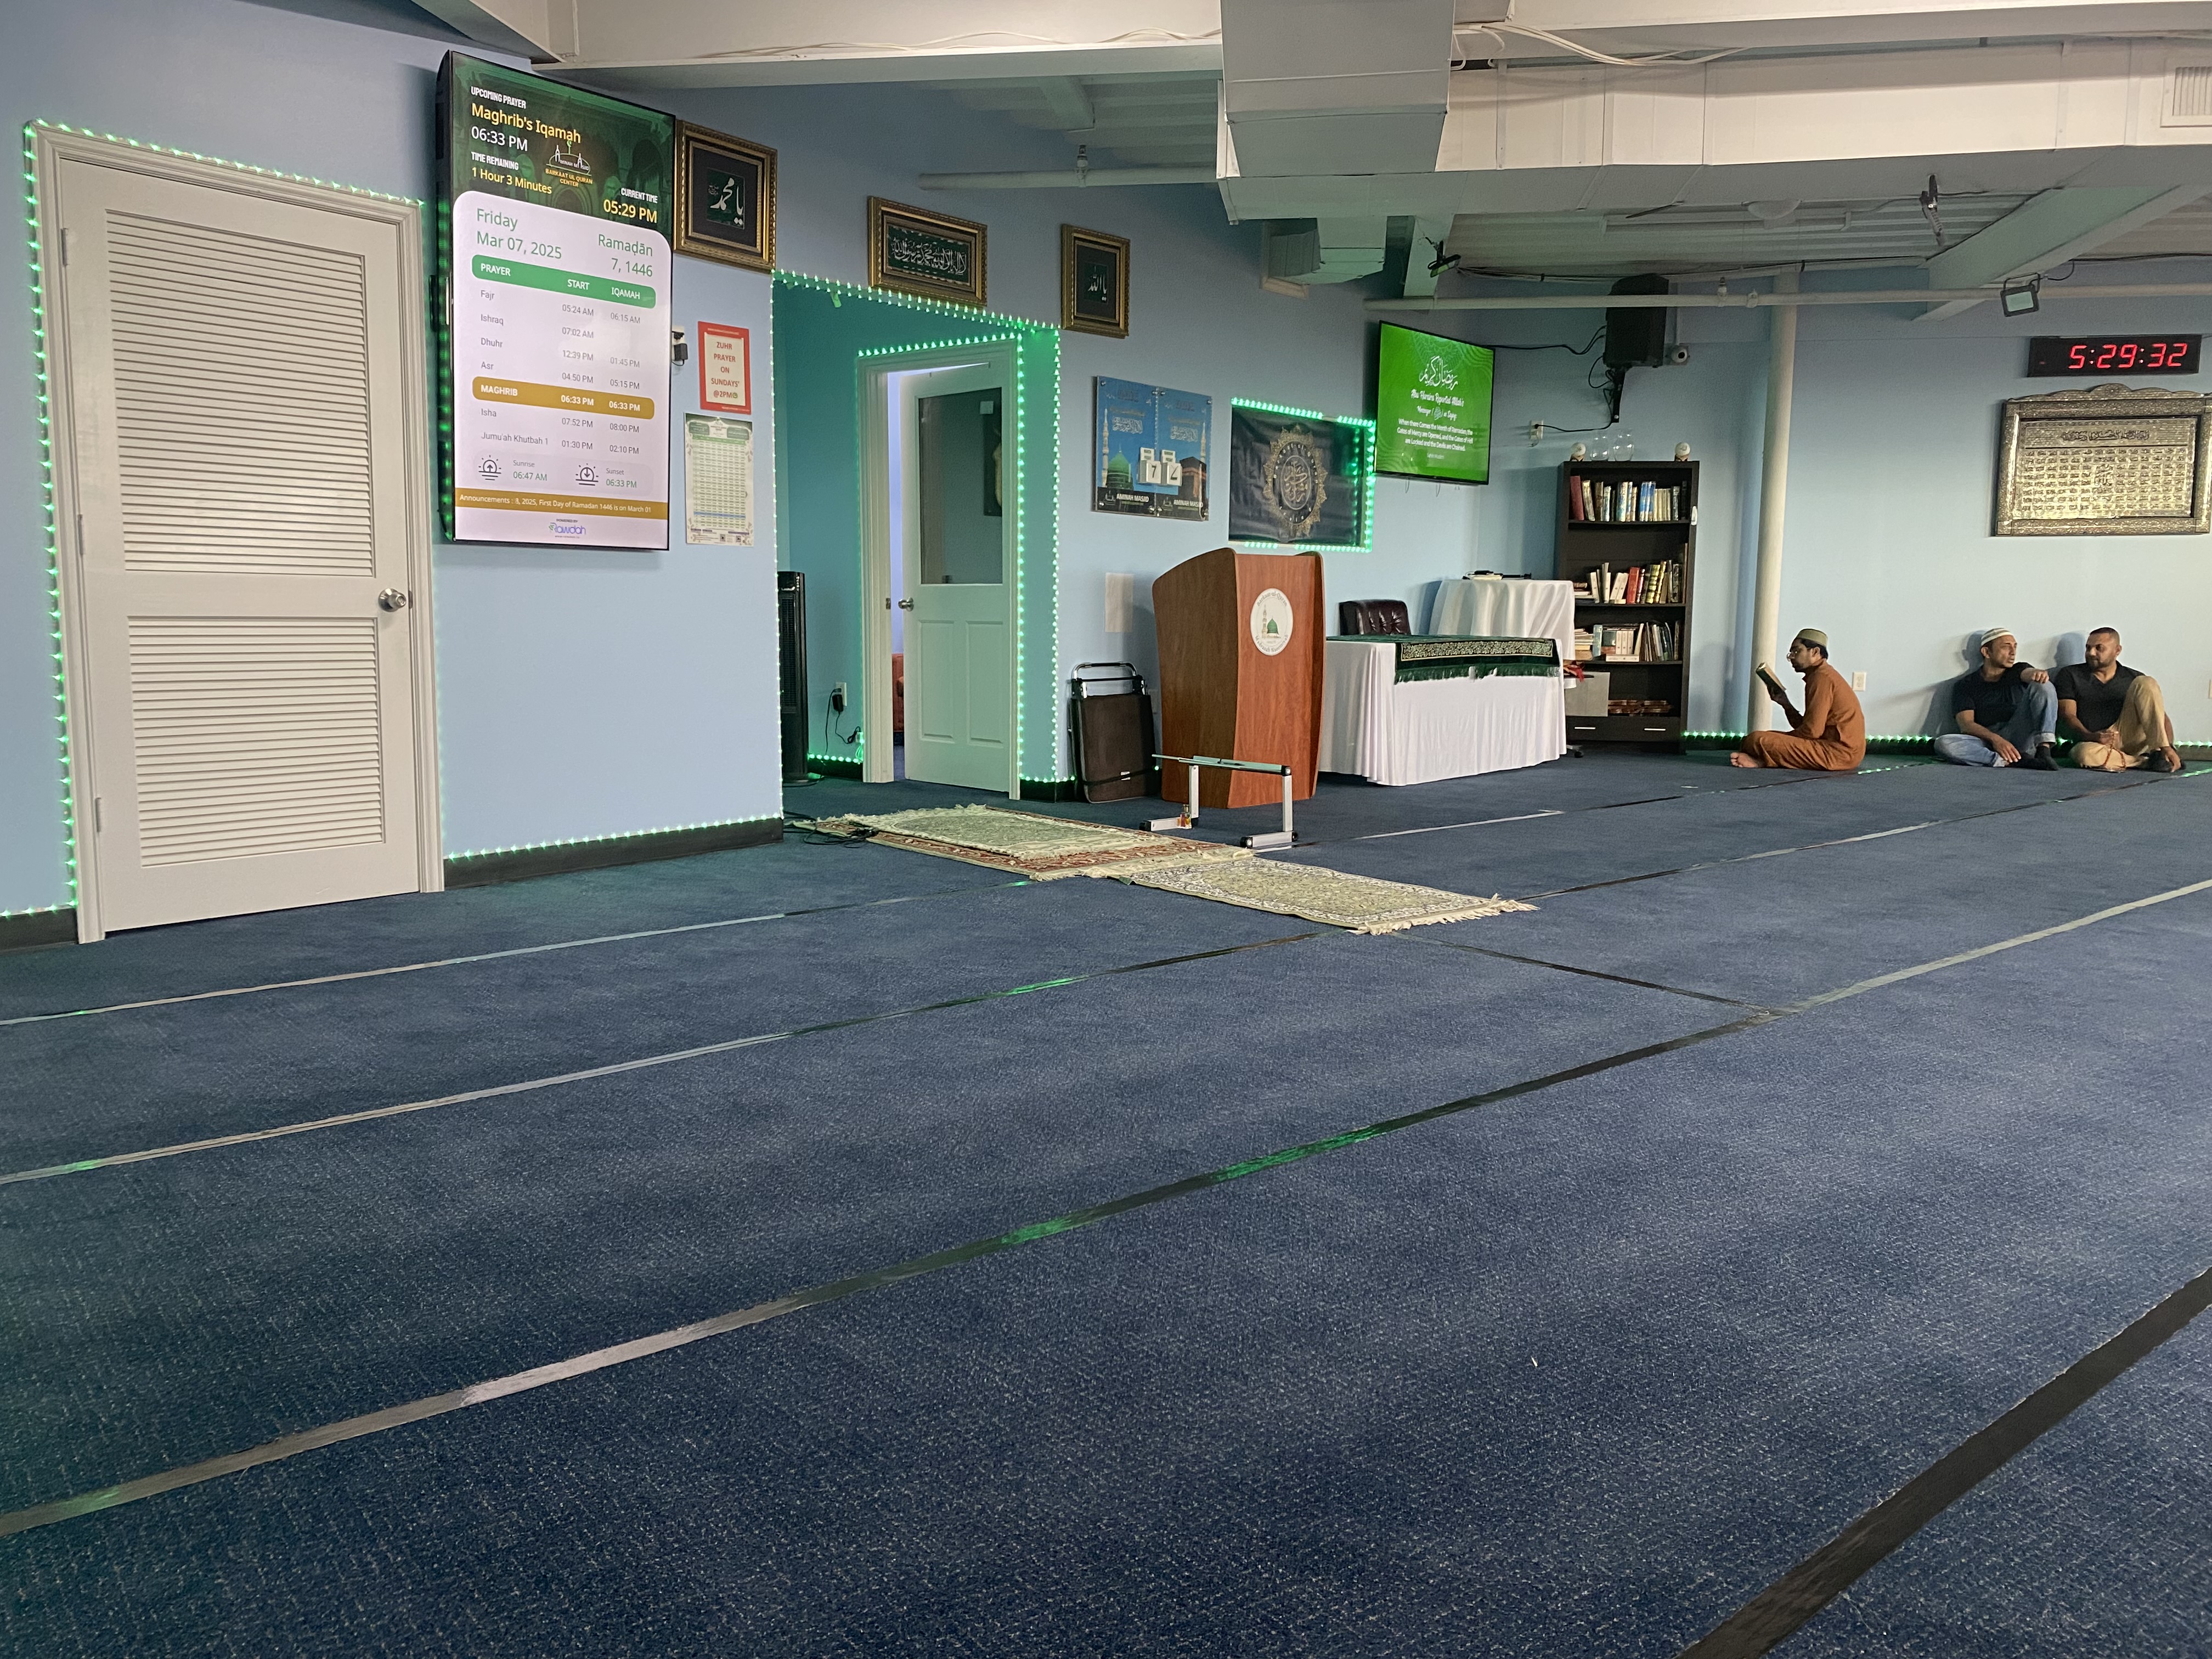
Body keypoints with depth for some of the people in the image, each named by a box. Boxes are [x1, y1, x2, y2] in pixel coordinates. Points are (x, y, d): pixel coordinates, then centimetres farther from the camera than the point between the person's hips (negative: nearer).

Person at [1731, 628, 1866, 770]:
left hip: (1837, 752, -11)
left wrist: (1783, 738, 0)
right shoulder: (1825, 675, 22)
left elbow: (1812, 731, -16)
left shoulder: (1822, 677, -11)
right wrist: (1785, 704, 11)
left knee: (1756, 740, -23)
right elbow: (1804, 727, 19)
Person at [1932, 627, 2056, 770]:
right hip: (1986, 742, -1)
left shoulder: (2018, 671, 17)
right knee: (1943, 743, -31)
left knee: (2043, 685, -12)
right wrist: (1995, 739, -25)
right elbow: (1966, 724, -5)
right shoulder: (1965, 685, 10)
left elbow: (2028, 673, -10)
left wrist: (2037, 673, -37)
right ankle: (2015, 761, -39)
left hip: (2020, 740, 2)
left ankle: (2044, 749, -28)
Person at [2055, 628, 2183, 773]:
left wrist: (2167, 747, -11)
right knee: (2085, 753, -41)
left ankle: (2162, 752, -21)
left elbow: (2160, 717, 8)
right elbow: (2067, 715, -2)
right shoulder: (2070, 675, 10)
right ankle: (2146, 761, -19)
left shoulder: (2134, 679, 15)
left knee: (2145, 683, -16)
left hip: (2131, 738, 2)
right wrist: (2091, 737, -22)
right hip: (2093, 742, -2)